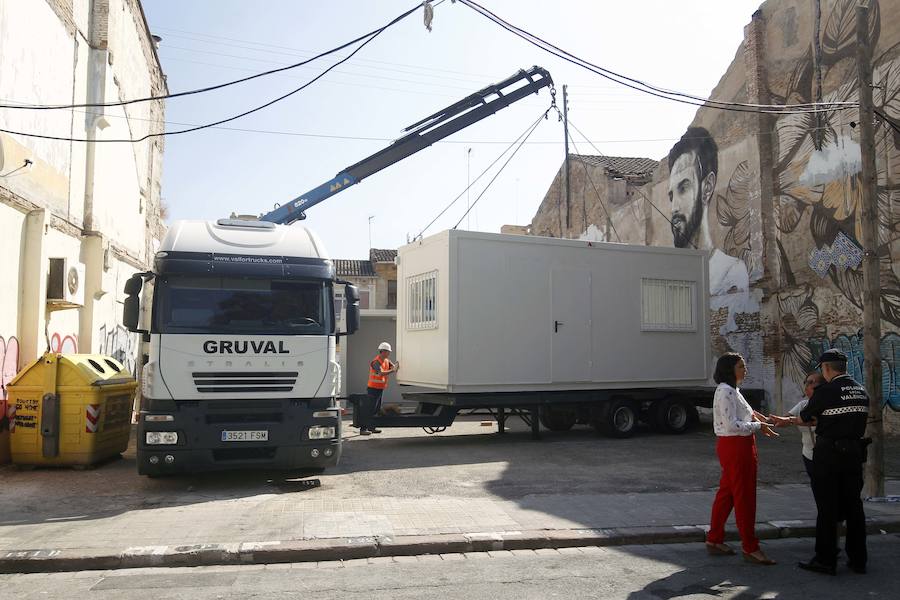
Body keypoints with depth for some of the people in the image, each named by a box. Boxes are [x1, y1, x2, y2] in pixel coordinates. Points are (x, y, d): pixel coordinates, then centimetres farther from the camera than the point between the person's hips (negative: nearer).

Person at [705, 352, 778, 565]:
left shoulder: (732, 390, 15)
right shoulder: (725, 392, -18)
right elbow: (732, 426, -24)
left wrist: (751, 414, 11)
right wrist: (758, 426, -15)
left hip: (738, 446, 11)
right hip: (734, 446, -11)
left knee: (727, 493, 15)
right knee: (744, 496, -3)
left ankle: (714, 540, 23)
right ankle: (750, 547, 6)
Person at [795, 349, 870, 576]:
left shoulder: (825, 391, -13)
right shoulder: (861, 391, 7)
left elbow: (804, 417, -2)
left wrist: (789, 420, 21)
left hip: (829, 454, -6)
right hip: (854, 452, 6)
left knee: (827, 508, 0)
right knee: (853, 505, 13)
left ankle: (825, 560, 6)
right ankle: (858, 560, 19)